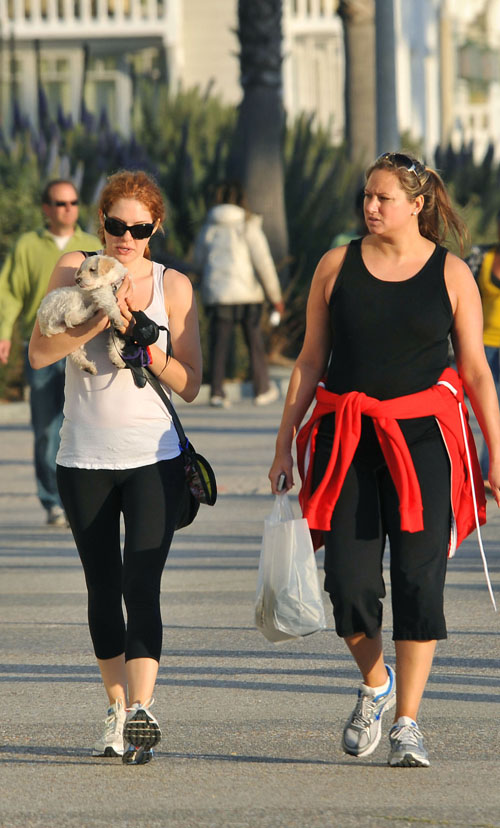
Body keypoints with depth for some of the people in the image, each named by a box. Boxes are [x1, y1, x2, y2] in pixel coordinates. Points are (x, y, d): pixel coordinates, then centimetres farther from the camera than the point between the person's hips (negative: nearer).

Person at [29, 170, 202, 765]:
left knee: (141, 585, -16)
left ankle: (141, 708, -26)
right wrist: (97, 322, -19)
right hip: (84, 459, 2)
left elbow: (190, 385, 3)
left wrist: (151, 351, -14)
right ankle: (117, 712, 21)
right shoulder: (75, 270, 3)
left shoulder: (173, 286, 2)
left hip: (154, 457, -2)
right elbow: (39, 353, -8)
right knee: (102, 588, 9)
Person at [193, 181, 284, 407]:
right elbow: (263, 262, -9)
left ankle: (216, 392, -5)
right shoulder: (248, 226, -6)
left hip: (216, 294, 2)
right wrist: (275, 295, -2)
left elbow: (198, 262, 13)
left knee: (219, 345, 3)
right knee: (255, 342, 11)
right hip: (247, 292, -2)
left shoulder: (207, 229, 4)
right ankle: (262, 390, 18)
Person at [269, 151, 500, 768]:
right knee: (348, 579, -6)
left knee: (418, 578, -8)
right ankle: (375, 684, 22)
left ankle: (407, 722, 0)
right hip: (346, 439, 2)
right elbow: (310, 362, 12)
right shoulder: (336, 266, 8)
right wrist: (285, 445, 8)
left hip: (422, 438, -1)